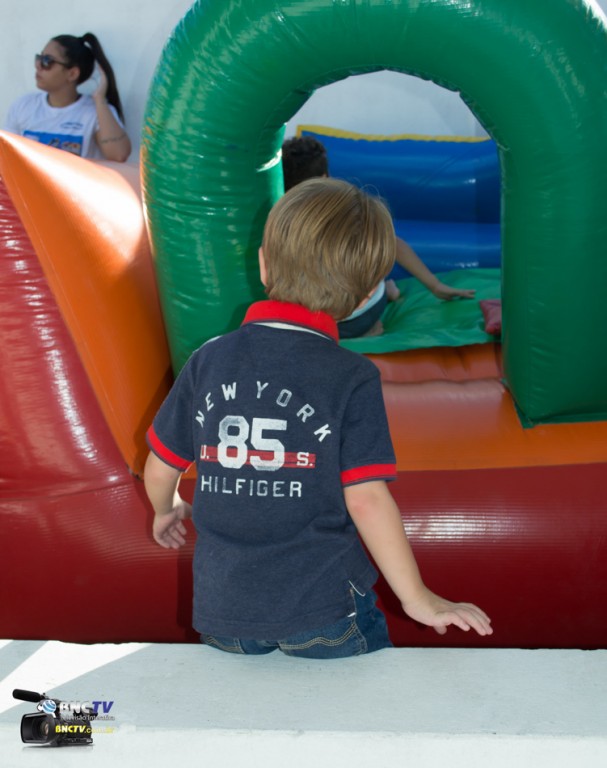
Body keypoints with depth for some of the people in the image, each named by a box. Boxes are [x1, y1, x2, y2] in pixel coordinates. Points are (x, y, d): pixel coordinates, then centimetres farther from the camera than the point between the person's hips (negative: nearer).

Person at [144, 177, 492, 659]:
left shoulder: (209, 360, -2)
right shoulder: (353, 378, -11)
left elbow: (160, 470, 6)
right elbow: (366, 497, -14)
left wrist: (167, 509, 29)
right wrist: (418, 599, -3)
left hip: (222, 613, 3)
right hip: (323, 610, -3)